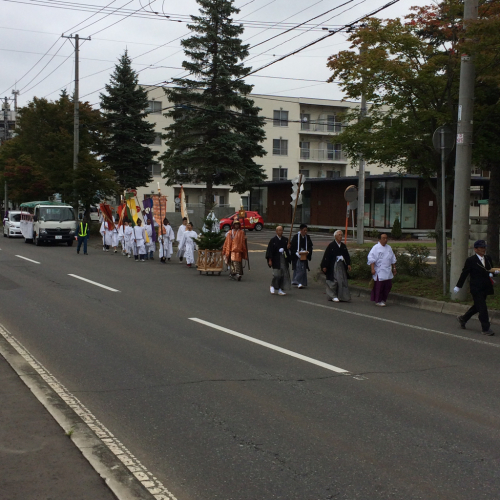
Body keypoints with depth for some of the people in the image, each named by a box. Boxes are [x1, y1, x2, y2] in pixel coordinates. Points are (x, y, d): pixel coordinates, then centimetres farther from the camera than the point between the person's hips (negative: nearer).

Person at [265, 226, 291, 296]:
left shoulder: (285, 240, 8)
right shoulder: (273, 240, -4)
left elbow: (288, 249, 11)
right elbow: (270, 250, -5)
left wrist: (288, 247, -13)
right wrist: (270, 260, -9)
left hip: (284, 259, 4)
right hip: (276, 260, -4)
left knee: (284, 274, 0)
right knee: (277, 274, -8)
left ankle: (280, 290, 9)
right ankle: (272, 286, 19)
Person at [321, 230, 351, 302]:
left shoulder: (343, 246, 8)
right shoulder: (331, 245, -8)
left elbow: (347, 256, 13)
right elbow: (326, 256, -9)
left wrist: (348, 264, 3)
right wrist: (324, 266, -11)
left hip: (342, 266, 6)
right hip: (333, 266, -5)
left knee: (343, 281, 4)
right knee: (333, 281, -3)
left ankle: (342, 296, 12)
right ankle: (333, 296, 7)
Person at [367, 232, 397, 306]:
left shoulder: (389, 248, 14)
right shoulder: (376, 248, -6)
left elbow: (393, 259, 23)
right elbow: (371, 259, -11)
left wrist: (394, 268, 20)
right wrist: (372, 269, -18)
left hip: (388, 271, 7)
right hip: (379, 272, -6)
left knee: (388, 286, 5)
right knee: (379, 286, -5)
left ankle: (383, 300, 21)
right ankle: (378, 301, 7)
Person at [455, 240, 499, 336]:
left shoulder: (488, 258, 8)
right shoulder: (470, 260, -9)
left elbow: (491, 270, 16)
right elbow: (464, 274, -4)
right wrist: (458, 286, -1)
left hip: (485, 288, 7)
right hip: (476, 289, -7)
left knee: (477, 306, 18)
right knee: (482, 308, -7)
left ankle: (463, 318, 38)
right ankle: (486, 329, -1)